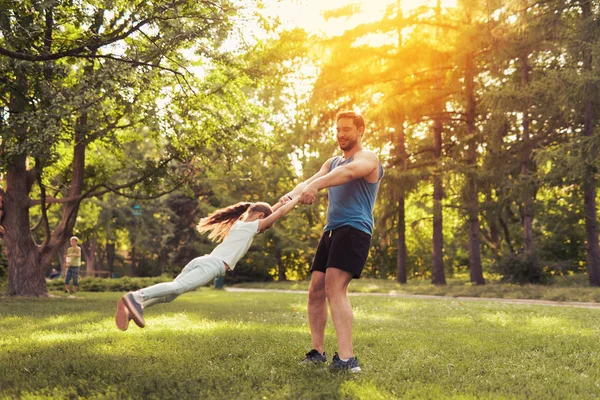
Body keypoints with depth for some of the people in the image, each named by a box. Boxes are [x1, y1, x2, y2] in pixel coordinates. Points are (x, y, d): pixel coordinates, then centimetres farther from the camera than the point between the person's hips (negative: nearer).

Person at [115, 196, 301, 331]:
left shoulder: (238, 223, 32)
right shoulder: (252, 226, 9)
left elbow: (268, 211, 46)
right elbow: (279, 214, 8)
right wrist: (297, 199, 19)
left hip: (203, 260, 8)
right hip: (213, 265, -8)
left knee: (170, 293, 0)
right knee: (178, 286, -24)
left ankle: (132, 306, -16)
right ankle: (136, 297, -41)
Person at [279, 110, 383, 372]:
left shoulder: (367, 157, -2)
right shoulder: (332, 162, 24)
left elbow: (347, 172, -26)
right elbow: (311, 181, 7)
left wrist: (314, 186, -44)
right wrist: (291, 195, -16)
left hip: (354, 229, -8)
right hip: (331, 230, 8)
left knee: (335, 287, -22)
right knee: (316, 290, 5)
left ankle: (347, 359, -27)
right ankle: (317, 351, 15)